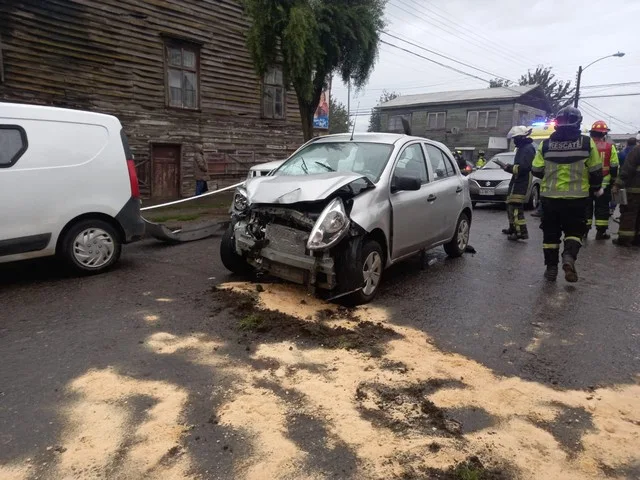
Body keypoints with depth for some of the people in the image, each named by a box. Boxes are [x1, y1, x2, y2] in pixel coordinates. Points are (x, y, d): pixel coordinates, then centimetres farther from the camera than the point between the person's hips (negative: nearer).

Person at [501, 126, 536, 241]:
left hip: (522, 182, -11)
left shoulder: (528, 148, -13)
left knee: (516, 207, -17)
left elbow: (524, 167, -23)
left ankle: (522, 232, -19)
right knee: (510, 205, 18)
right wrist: (509, 167, 10)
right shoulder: (522, 148, 19)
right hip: (517, 181, 11)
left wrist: (508, 168, -16)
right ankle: (513, 228, 31)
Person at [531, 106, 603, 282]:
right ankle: (569, 256, -14)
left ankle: (551, 267, 13)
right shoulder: (587, 143, -3)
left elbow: (537, 170, -1)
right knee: (574, 230, 12)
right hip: (577, 197, -1)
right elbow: (596, 171, 1)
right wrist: (596, 188, 19)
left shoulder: (546, 144, -2)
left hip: (550, 196, 1)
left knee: (551, 232, 10)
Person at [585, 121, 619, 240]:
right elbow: (614, 167, -1)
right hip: (604, 184, 0)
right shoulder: (610, 147, -3)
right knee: (602, 207, 7)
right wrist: (614, 181, 10)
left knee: (587, 206, 10)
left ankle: (584, 230, 11)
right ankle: (601, 232, 10)